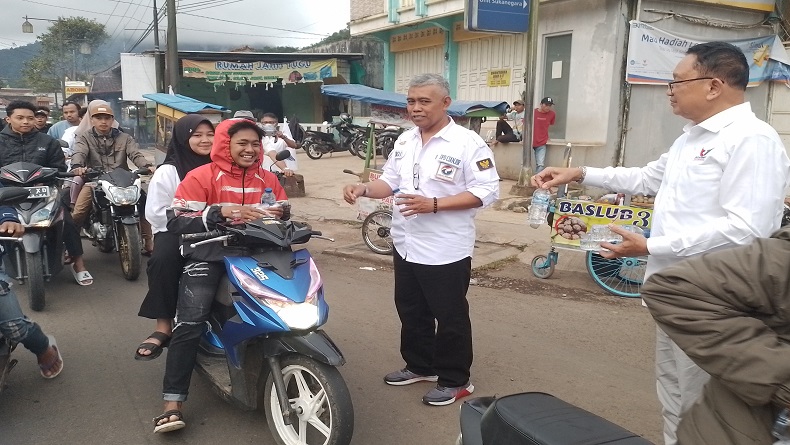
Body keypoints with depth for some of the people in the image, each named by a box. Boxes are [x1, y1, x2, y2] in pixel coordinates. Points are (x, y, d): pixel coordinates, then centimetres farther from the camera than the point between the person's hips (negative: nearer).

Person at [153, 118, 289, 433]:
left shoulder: (269, 180, 14)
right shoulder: (201, 177, -1)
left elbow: (285, 216, 20)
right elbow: (175, 221, -9)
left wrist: (281, 215, -6)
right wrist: (221, 212, -21)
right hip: (210, 255, -3)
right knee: (189, 323, -21)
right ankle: (172, 404, -14)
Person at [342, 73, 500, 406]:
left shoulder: (467, 143, -13)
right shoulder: (405, 141, 9)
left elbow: (486, 191, -18)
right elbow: (390, 181, 13)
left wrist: (434, 204, -25)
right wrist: (364, 189, -9)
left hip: (446, 250, -7)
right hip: (406, 245, 8)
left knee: (450, 317, 5)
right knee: (411, 312, 19)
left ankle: (455, 380, 21)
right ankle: (420, 366, 38)